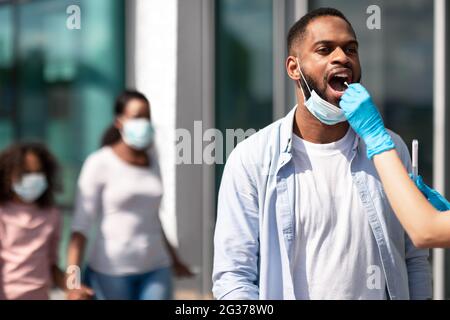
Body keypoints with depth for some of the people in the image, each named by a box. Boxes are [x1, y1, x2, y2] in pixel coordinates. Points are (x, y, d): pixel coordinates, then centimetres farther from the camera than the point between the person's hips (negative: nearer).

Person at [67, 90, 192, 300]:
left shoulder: (152, 158, 8)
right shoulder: (99, 164, -8)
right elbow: (81, 223, -13)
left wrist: (174, 259, 29)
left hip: (156, 269, 4)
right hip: (111, 271, -4)